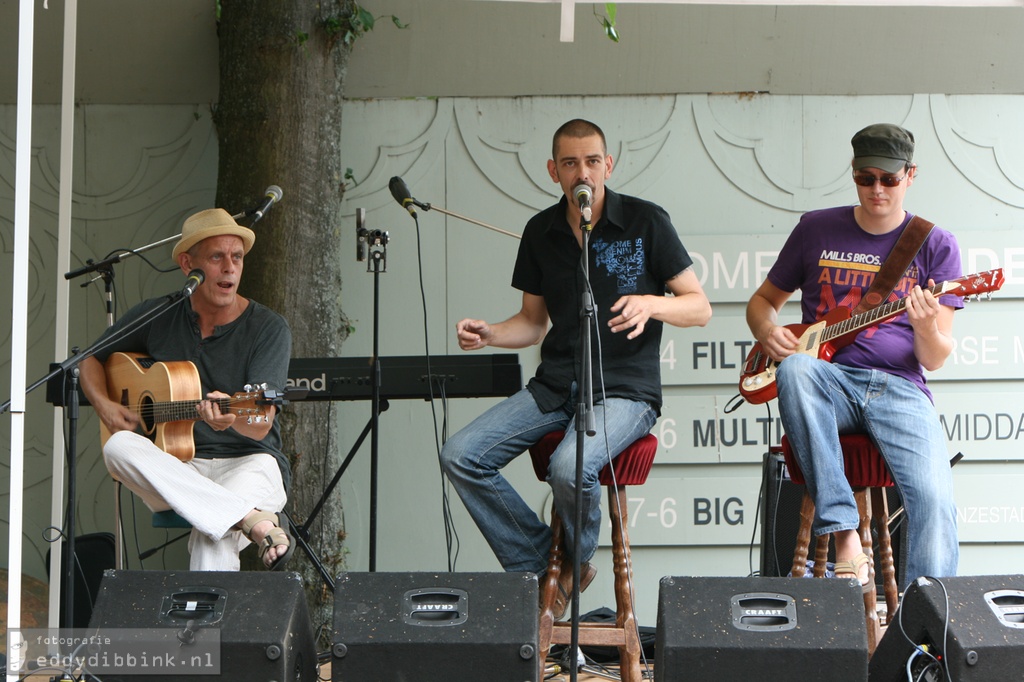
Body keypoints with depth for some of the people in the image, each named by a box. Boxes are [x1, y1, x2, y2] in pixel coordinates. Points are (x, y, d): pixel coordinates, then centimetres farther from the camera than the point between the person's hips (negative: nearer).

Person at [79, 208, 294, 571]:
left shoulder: (269, 329, -5)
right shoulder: (156, 317, 6)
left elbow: (261, 425, -16)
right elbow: (92, 360, 21)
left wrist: (232, 418, -39)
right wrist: (104, 405, 1)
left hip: (248, 462, -4)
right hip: (173, 470, 4)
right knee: (118, 446, -31)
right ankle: (255, 520, -41)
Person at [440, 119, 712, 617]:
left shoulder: (645, 221, -3)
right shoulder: (541, 232, 11)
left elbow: (700, 308, -1)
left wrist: (652, 304, -21)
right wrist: (488, 335, -1)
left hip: (625, 389, -5)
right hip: (555, 386, 5)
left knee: (570, 467, -34)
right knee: (461, 456, -15)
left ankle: (576, 559, 0)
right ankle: (536, 567, 0)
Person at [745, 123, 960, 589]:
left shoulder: (935, 245, 6)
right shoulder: (817, 229, 11)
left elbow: (934, 360, 2)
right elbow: (763, 299, 22)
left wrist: (926, 328, -22)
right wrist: (768, 332, -3)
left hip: (898, 387, -1)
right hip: (829, 382, 1)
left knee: (934, 498, -28)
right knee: (795, 368, -37)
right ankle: (844, 534, -39)